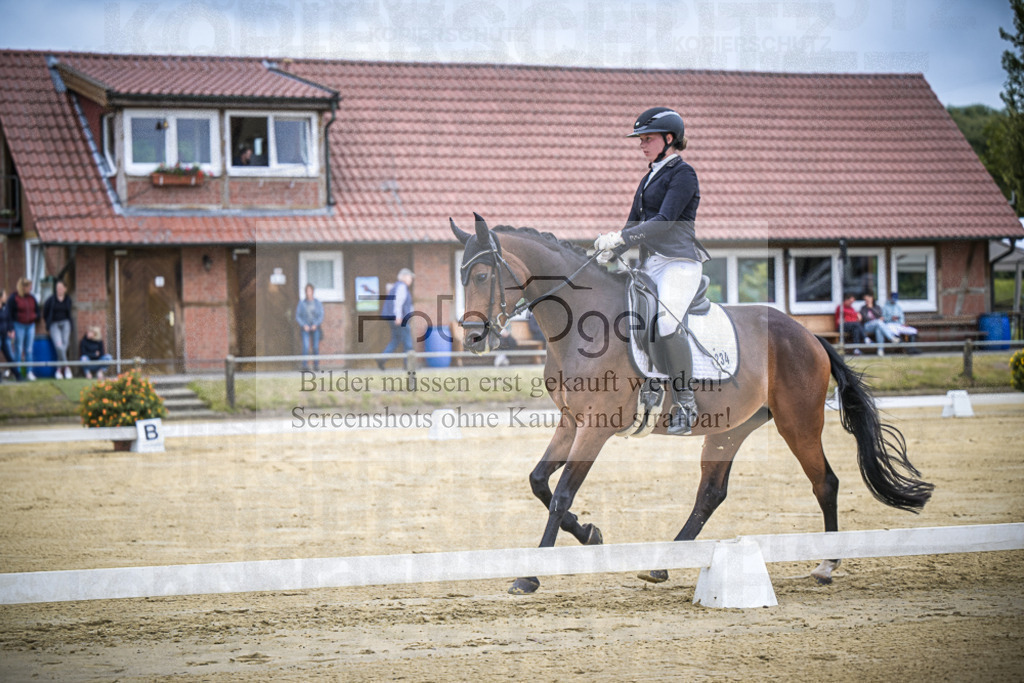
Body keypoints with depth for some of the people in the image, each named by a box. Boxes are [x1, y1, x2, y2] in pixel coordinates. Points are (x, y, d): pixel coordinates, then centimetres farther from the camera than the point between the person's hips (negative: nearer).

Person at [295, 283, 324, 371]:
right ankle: (305, 365, -14)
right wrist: (304, 325, -11)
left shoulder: (318, 303, 3)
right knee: (306, 347, -13)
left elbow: (321, 316, 2)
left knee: (316, 347, 0)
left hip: (315, 328, 1)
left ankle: (316, 365, 8)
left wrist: (316, 325, -12)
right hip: (305, 328, -1)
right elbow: (298, 317, 3)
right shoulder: (301, 303, 2)